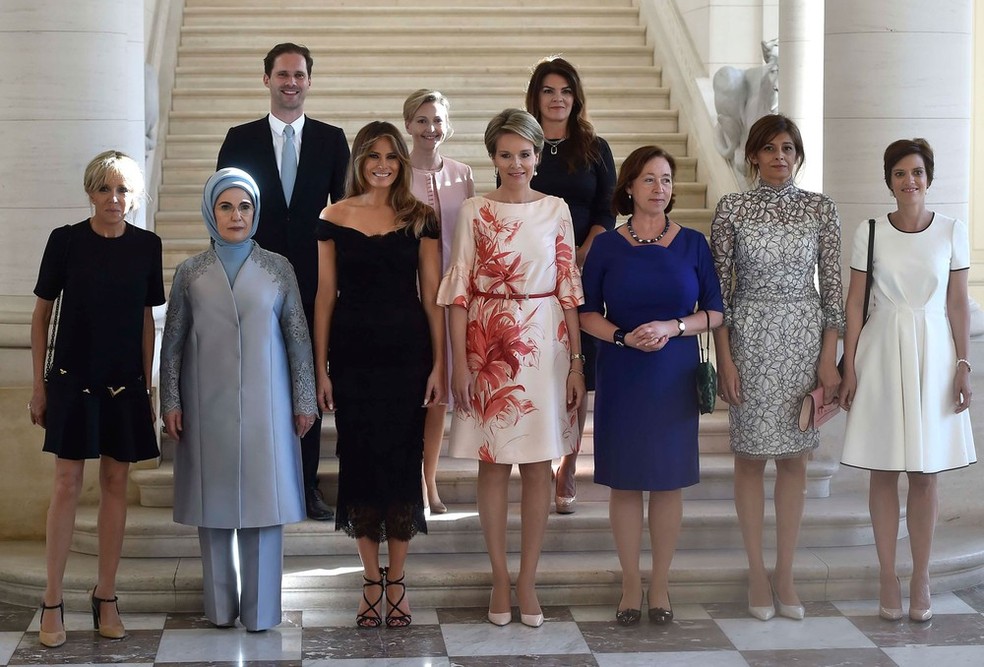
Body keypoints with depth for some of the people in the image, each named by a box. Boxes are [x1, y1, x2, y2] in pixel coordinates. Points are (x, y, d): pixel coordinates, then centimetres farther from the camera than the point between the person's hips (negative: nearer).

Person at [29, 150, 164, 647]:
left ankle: (105, 597, 15)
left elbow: (145, 319, 9)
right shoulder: (66, 241, -5)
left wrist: (148, 384, 7)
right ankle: (52, 602, 4)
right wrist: (39, 383, -1)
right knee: (67, 484, -3)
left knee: (115, 483, 6)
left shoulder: (146, 246, 2)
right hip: (72, 378, -2)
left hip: (124, 382, 3)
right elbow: (42, 312, 1)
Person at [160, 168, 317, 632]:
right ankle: (220, 605, 15)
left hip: (264, 405, -1)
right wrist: (171, 402, 1)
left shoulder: (278, 269, 4)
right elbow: (173, 341, 7)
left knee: (263, 500, -1)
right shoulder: (190, 272, 6)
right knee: (214, 502, 5)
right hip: (208, 406, 1)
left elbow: (298, 337, 4)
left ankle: (261, 608, 6)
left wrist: (304, 401, 2)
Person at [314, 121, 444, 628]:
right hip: (352, 354, 1)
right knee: (359, 459, 4)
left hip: (406, 353, 0)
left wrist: (439, 363, -4)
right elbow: (325, 296, 4)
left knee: (402, 458, 2)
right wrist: (320, 368, 0)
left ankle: (396, 580, 15)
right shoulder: (335, 218, 3)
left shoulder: (419, 218, 2)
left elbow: (432, 295, 2)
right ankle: (371, 580, 15)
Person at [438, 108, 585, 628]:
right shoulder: (474, 211, 0)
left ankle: (528, 580, 13)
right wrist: (459, 363, -6)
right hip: (488, 344, -1)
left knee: (538, 463, 4)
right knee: (493, 462, 4)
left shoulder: (556, 210, 4)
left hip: (543, 343, 1)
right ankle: (500, 578, 15)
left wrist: (576, 361, 1)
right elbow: (459, 289, -1)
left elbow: (568, 288, 5)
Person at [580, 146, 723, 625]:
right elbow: (587, 314, 2)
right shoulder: (606, 246, 1)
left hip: (674, 377, 1)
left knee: (669, 480, 5)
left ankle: (660, 583, 16)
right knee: (624, 481, 3)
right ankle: (631, 583, 15)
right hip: (621, 378, 0)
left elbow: (714, 311, 3)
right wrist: (624, 337, -15)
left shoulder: (692, 244, 3)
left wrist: (672, 327, -14)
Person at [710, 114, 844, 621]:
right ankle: (757, 574, 14)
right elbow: (720, 288, -1)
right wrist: (724, 358, -6)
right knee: (750, 455, 4)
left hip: (805, 337, 1)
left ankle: (785, 575, 14)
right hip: (750, 337, -1)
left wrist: (829, 357, -3)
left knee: (794, 457, 6)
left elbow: (832, 287, 3)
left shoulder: (820, 209, 2)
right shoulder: (732, 209, -1)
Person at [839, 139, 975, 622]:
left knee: (925, 474, 5)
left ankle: (921, 579, 13)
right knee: (883, 471, 4)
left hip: (933, 353, 0)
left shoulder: (952, 232, 2)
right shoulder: (869, 233, 0)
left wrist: (963, 366, -2)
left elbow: (958, 304, 4)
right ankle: (888, 578, 12)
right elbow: (855, 304, 1)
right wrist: (849, 369, -3)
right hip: (882, 353, 0)